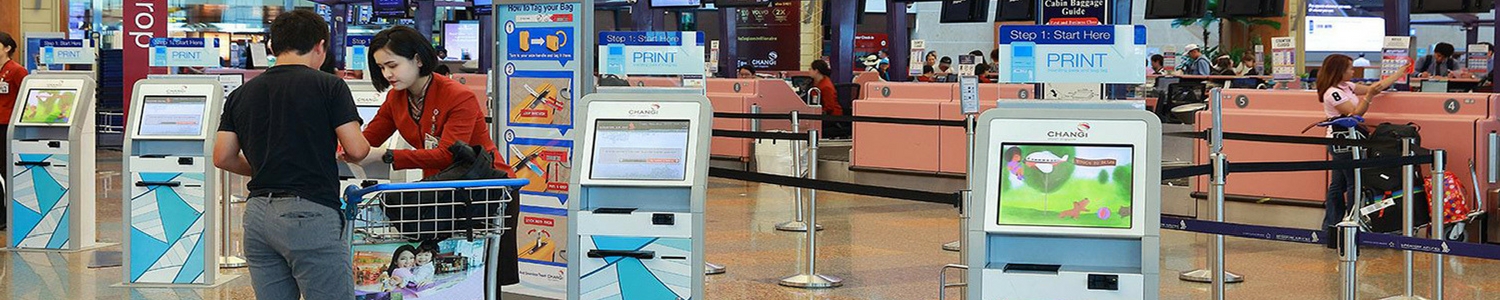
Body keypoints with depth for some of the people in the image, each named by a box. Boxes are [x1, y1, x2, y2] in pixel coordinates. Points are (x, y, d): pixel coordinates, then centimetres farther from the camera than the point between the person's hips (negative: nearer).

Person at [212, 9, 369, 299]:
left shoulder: (241, 94, 11)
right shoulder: (328, 86, -4)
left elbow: (223, 157, 10)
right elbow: (356, 149, -8)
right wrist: (342, 155, 15)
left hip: (258, 213, 6)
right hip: (310, 211, -6)